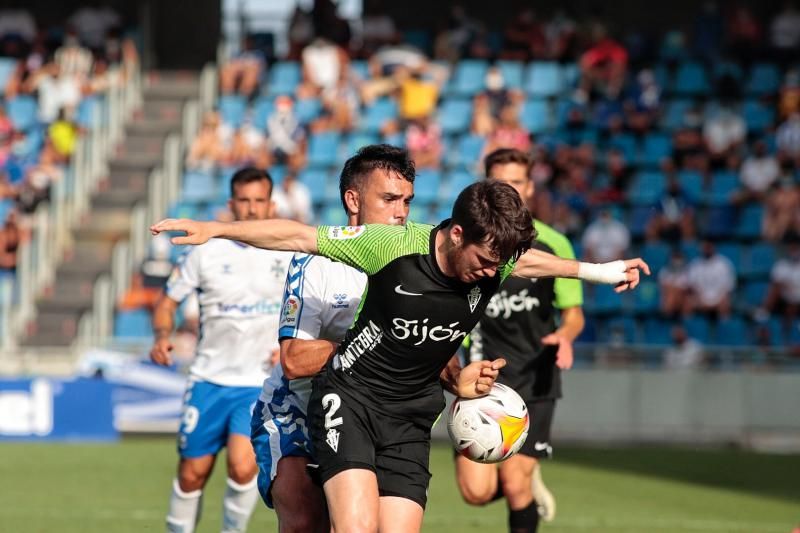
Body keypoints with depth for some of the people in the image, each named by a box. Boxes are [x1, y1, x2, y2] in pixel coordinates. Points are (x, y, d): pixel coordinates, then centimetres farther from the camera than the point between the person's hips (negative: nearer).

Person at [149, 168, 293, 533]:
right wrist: (162, 336, -12)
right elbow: (168, 301, 8)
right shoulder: (207, 252, 0)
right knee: (192, 473, 4)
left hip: (260, 383, -1)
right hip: (208, 379, 1)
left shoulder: (290, 255, 0)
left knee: (243, 466, -21)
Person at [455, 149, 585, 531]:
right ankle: (530, 480, 23)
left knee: (515, 488, -8)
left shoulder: (553, 245, -1)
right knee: (477, 491, -11)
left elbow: (573, 313, 4)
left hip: (534, 381, -1)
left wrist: (565, 335, -18)